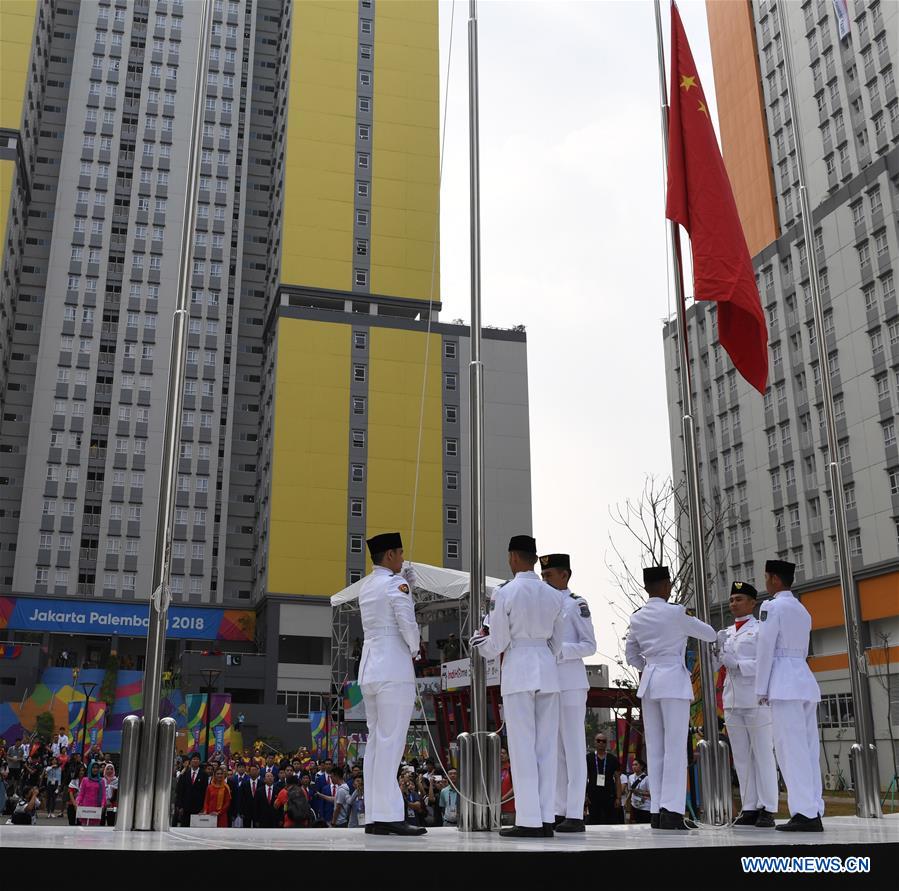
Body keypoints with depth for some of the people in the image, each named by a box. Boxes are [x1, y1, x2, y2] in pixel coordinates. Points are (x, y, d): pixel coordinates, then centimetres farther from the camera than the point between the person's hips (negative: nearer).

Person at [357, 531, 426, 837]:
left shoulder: (366, 586, 18)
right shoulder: (394, 583, -7)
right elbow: (407, 623, -16)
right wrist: (415, 648, 1)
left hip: (369, 670, 8)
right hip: (394, 669, -8)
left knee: (376, 742, 7)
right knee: (390, 742, -10)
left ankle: (374, 817, 6)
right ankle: (389, 815, -13)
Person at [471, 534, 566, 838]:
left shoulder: (504, 593, -7)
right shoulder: (554, 596, 8)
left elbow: (498, 644, -6)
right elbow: (556, 643, 13)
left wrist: (480, 641, 14)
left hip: (517, 669, -5)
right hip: (547, 668, 5)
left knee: (522, 746, -2)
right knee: (546, 745, 7)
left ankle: (529, 820, -3)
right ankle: (546, 818, 8)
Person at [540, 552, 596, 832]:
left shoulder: (576, 604, -4)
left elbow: (590, 645, -9)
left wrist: (559, 650, -20)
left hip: (570, 684, -8)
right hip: (548, 683, 8)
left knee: (573, 748, -7)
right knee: (554, 750, 8)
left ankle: (575, 814, -5)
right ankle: (559, 811, 13)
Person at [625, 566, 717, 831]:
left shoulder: (637, 617, 10)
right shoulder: (675, 612, -7)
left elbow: (630, 655, 18)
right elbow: (710, 635, 5)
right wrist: (690, 617, 21)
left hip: (648, 681, 6)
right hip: (674, 679, -6)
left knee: (655, 749, 6)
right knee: (675, 748, -6)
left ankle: (657, 811, 6)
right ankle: (672, 811, -11)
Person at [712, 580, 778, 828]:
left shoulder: (761, 630, 1)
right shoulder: (726, 633, 18)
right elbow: (717, 664, 15)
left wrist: (737, 664, -17)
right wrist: (718, 647, -4)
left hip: (756, 700, -6)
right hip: (732, 700, 6)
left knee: (763, 754, -3)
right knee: (741, 757, 6)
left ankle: (767, 810, 0)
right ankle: (750, 808, 10)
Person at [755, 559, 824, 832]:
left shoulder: (772, 606, -6)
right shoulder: (802, 611, 19)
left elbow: (765, 650, -10)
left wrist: (761, 689, -6)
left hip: (784, 683, -8)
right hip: (805, 680, 8)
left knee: (791, 749, -9)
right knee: (808, 749, 6)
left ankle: (805, 813, -12)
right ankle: (814, 812, 6)